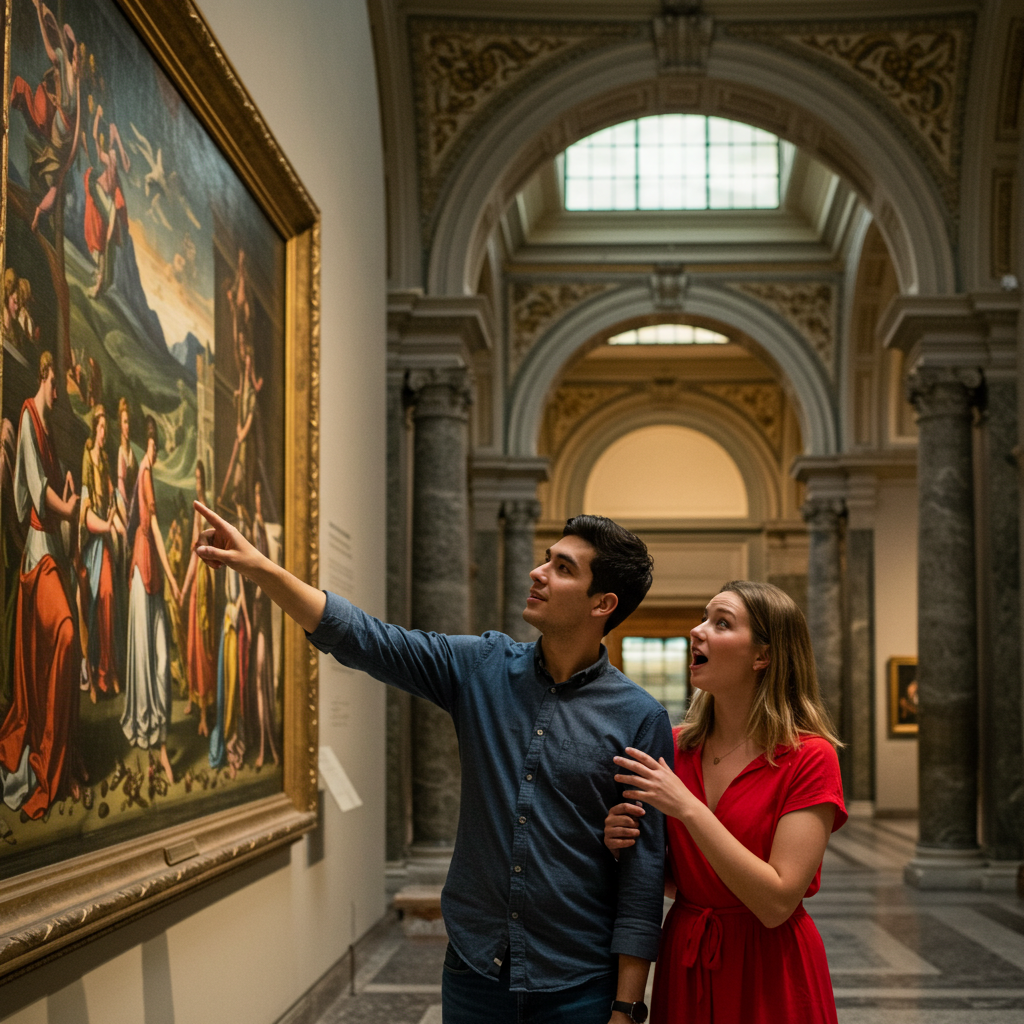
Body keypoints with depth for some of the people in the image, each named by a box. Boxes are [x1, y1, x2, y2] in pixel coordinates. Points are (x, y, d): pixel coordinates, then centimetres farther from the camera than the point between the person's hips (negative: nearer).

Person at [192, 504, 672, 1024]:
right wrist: (259, 566, -11)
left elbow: (643, 872, -8)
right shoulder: (482, 668, 1)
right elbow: (362, 637, -2)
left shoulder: (639, 718, -8)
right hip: (474, 968, 3)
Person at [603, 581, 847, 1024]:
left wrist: (688, 808, -24)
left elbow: (777, 903, -21)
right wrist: (628, 845, -10)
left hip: (770, 974, -4)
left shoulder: (809, 757, -15)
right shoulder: (674, 748, 0)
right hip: (684, 965, 5)